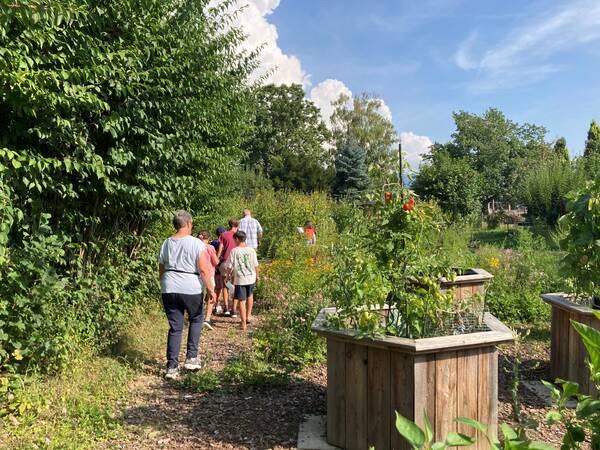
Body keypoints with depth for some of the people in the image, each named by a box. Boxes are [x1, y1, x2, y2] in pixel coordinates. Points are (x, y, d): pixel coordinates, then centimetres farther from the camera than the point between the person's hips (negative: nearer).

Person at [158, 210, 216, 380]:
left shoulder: (166, 243, 8)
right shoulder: (196, 243, -8)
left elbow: (161, 270, 13)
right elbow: (203, 269, -14)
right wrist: (210, 289, -8)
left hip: (169, 289, 4)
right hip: (191, 289, -4)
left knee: (175, 327, 10)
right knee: (196, 320, 20)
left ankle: (172, 367, 11)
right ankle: (191, 358, 15)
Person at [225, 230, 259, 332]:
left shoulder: (234, 251, -10)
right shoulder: (251, 250, -5)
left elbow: (229, 267, -6)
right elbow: (256, 265, 0)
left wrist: (230, 273, 15)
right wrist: (257, 275, 17)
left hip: (239, 279, -2)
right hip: (251, 278, 2)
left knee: (242, 301, 5)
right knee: (250, 295, 27)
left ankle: (244, 323, 6)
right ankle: (248, 316, 33)